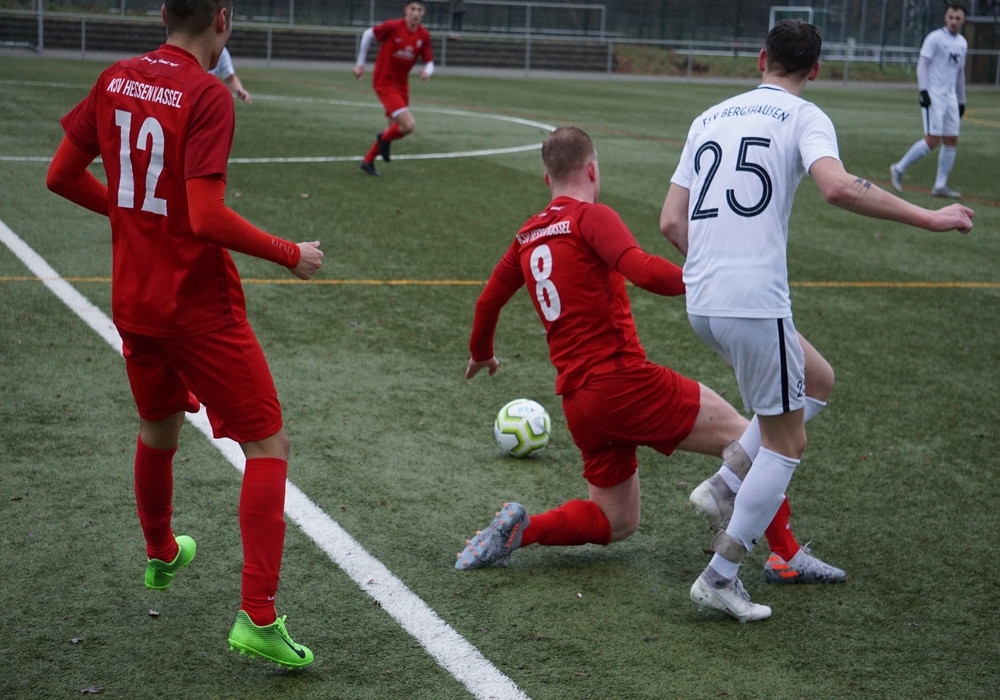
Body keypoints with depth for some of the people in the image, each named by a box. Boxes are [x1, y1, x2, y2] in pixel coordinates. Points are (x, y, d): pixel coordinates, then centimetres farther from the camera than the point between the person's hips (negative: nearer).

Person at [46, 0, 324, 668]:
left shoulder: (115, 80, 2)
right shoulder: (208, 96, -18)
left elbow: (61, 176, 9)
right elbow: (207, 219, -25)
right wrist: (290, 254, -12)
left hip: (133, 303, 7)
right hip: (200, 307, -7)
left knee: (159, 430, 29)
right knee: (269, 445, 2)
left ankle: (160, 555, 52)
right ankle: (257, 619, -4)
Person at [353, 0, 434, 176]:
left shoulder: (424, 35, -3)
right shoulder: (393, 27, -17)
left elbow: (429, 62, 2)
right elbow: (368, 34, -2)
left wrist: (427, 71, -23)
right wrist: (360, 64, 2)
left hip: (402, 85, 7)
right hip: (384, 82, -7)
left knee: (394, 128, 14)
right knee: (409, 125, -19)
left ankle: (368, 161, 32)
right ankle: (385, 139, 14)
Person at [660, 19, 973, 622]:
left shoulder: (710, 118, 18)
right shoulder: (803, 117, -1)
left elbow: (671, 222, 15)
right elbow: (838, 187, -22)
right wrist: (929, 219, -15)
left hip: (701, 302, 7)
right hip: (756, 302, -7)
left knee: (814, 378, 26)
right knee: (787, 442, 7)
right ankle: (721, 577, 6)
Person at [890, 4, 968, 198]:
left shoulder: (963, 43, 15)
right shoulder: (935, 38, -6)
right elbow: (922, 64, -9)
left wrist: (961, 101, 22)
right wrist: (923, 90, -19)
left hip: (951, 97, 7)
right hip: (934, 96, -7)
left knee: (952, 141, 3)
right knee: (933, 140, -14)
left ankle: (940, 186, 8)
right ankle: (899, 169, 1)